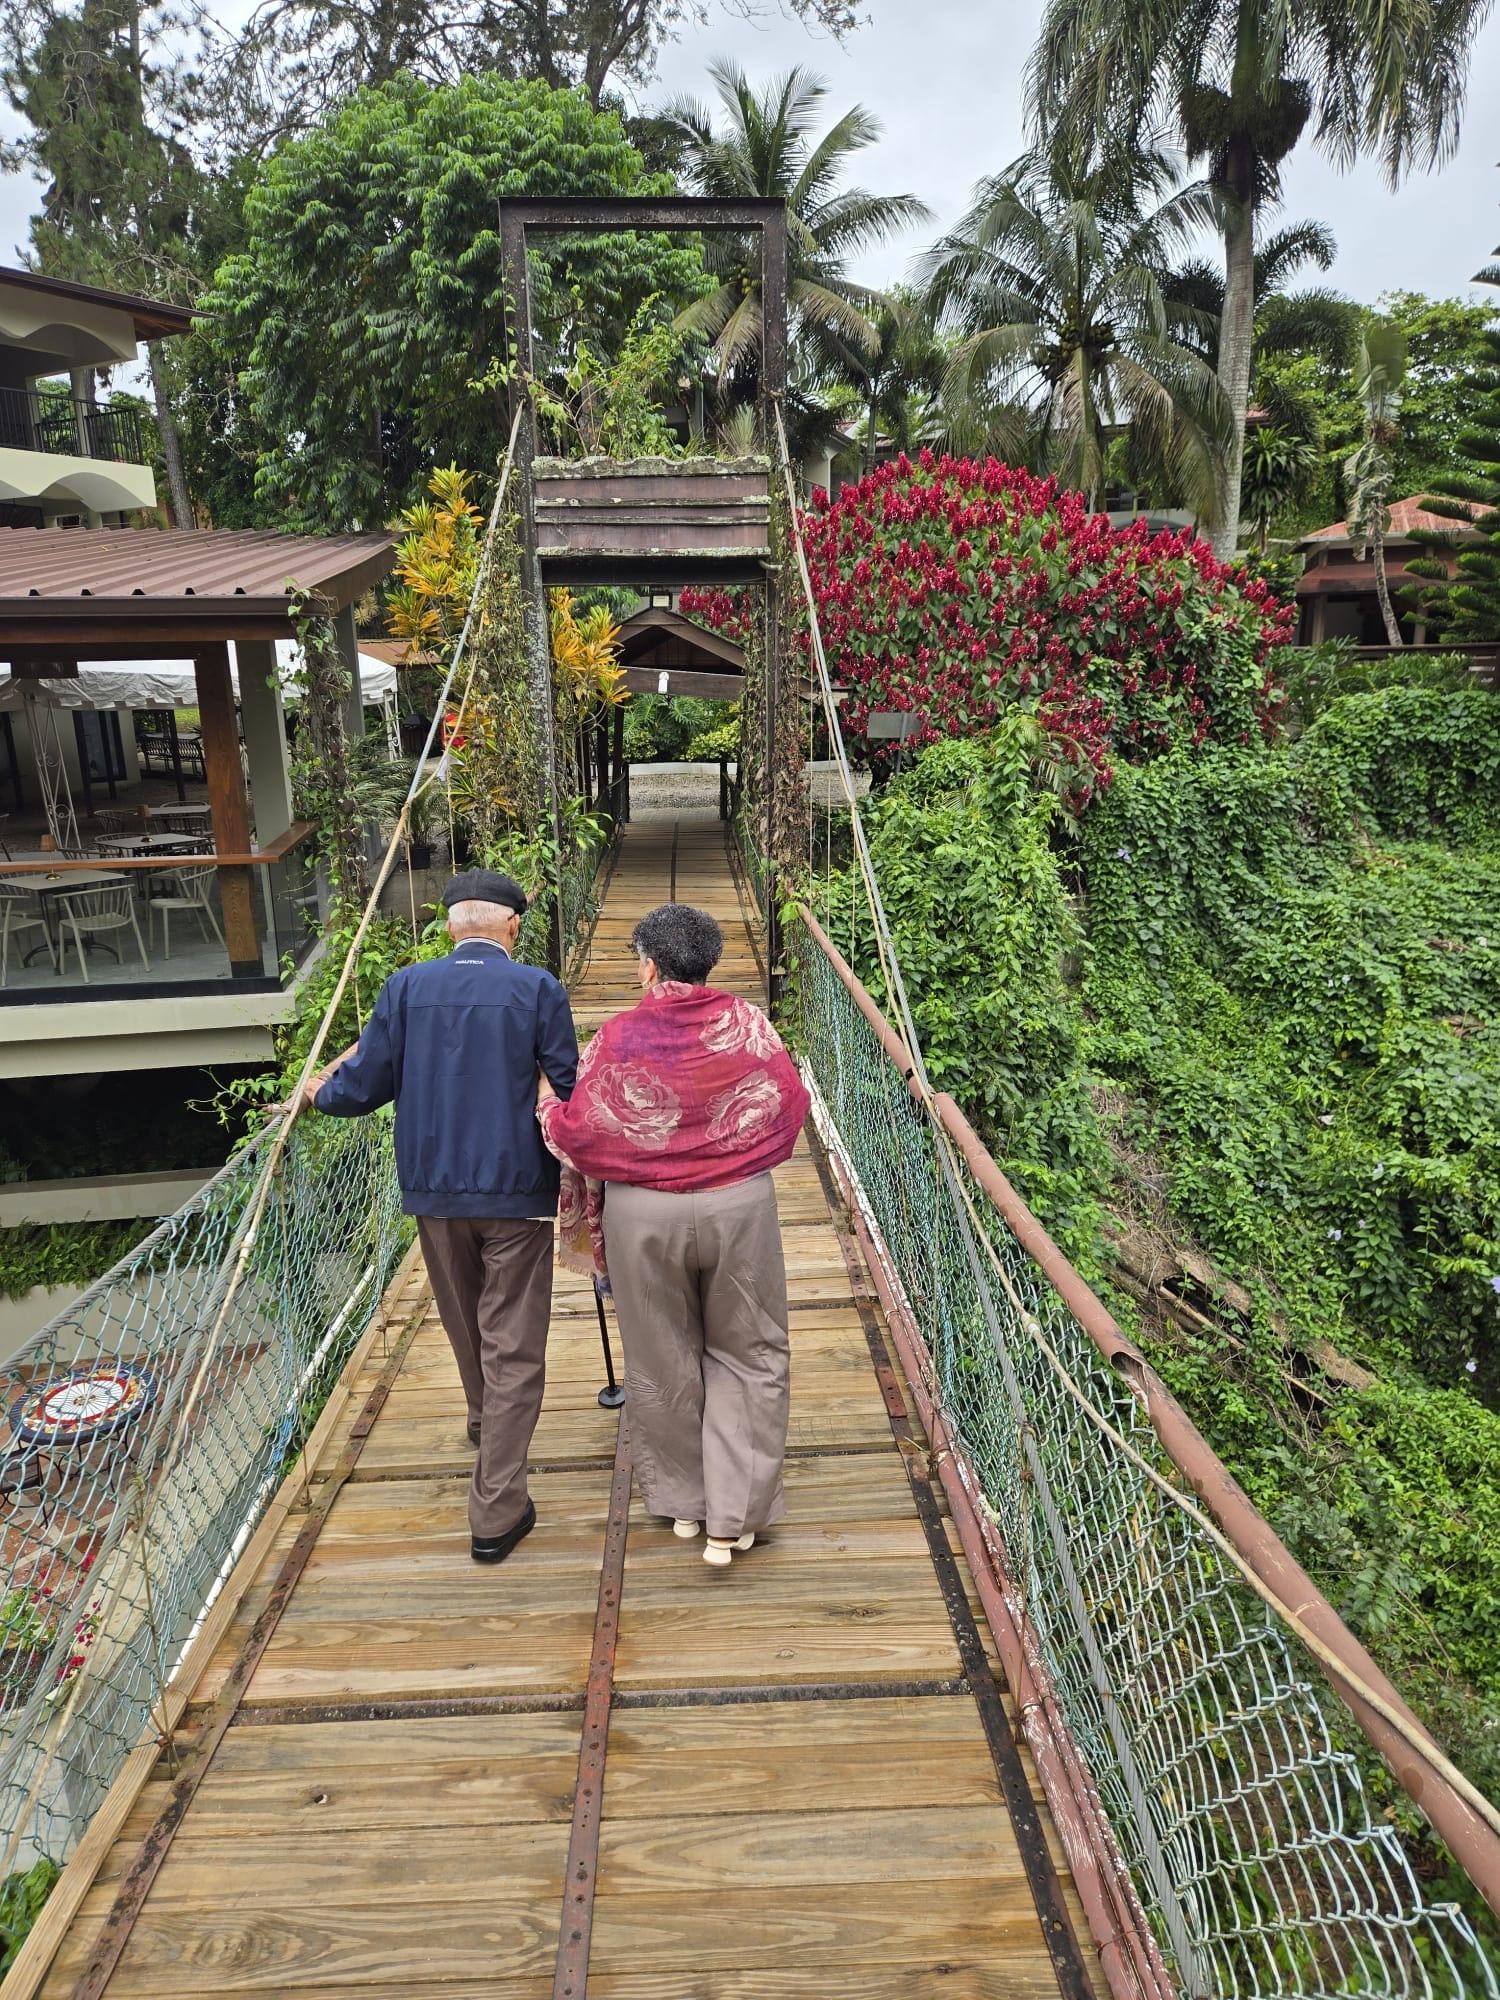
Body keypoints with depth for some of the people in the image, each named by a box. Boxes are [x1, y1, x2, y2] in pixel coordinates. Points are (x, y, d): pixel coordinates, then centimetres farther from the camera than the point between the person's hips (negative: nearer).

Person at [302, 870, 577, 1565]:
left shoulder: (405, 987, -4)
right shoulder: (537, 988, -11)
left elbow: (364, 1085, -2)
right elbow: (572, 1090, -8)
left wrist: (320, 1092, 20)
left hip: (433, 1190, 4)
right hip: (516, 1190, -4)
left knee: (465, 1324, 26)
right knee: (513, 1349, 5)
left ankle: (485, 1422, 53)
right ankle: (495, 1513, 9)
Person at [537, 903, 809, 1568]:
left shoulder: (620, 1038, -12)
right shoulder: (748, 1024, -7)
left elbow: (575, 1131, -9)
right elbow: (790, 1107, 0)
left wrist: (544, 1100, 11)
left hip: (645, 1214, 0)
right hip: (739, 1208, 1)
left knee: (661, 1361, 17)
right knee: (745, 1354, 14)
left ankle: (683, 1499, 33)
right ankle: (734, 1516, 15)